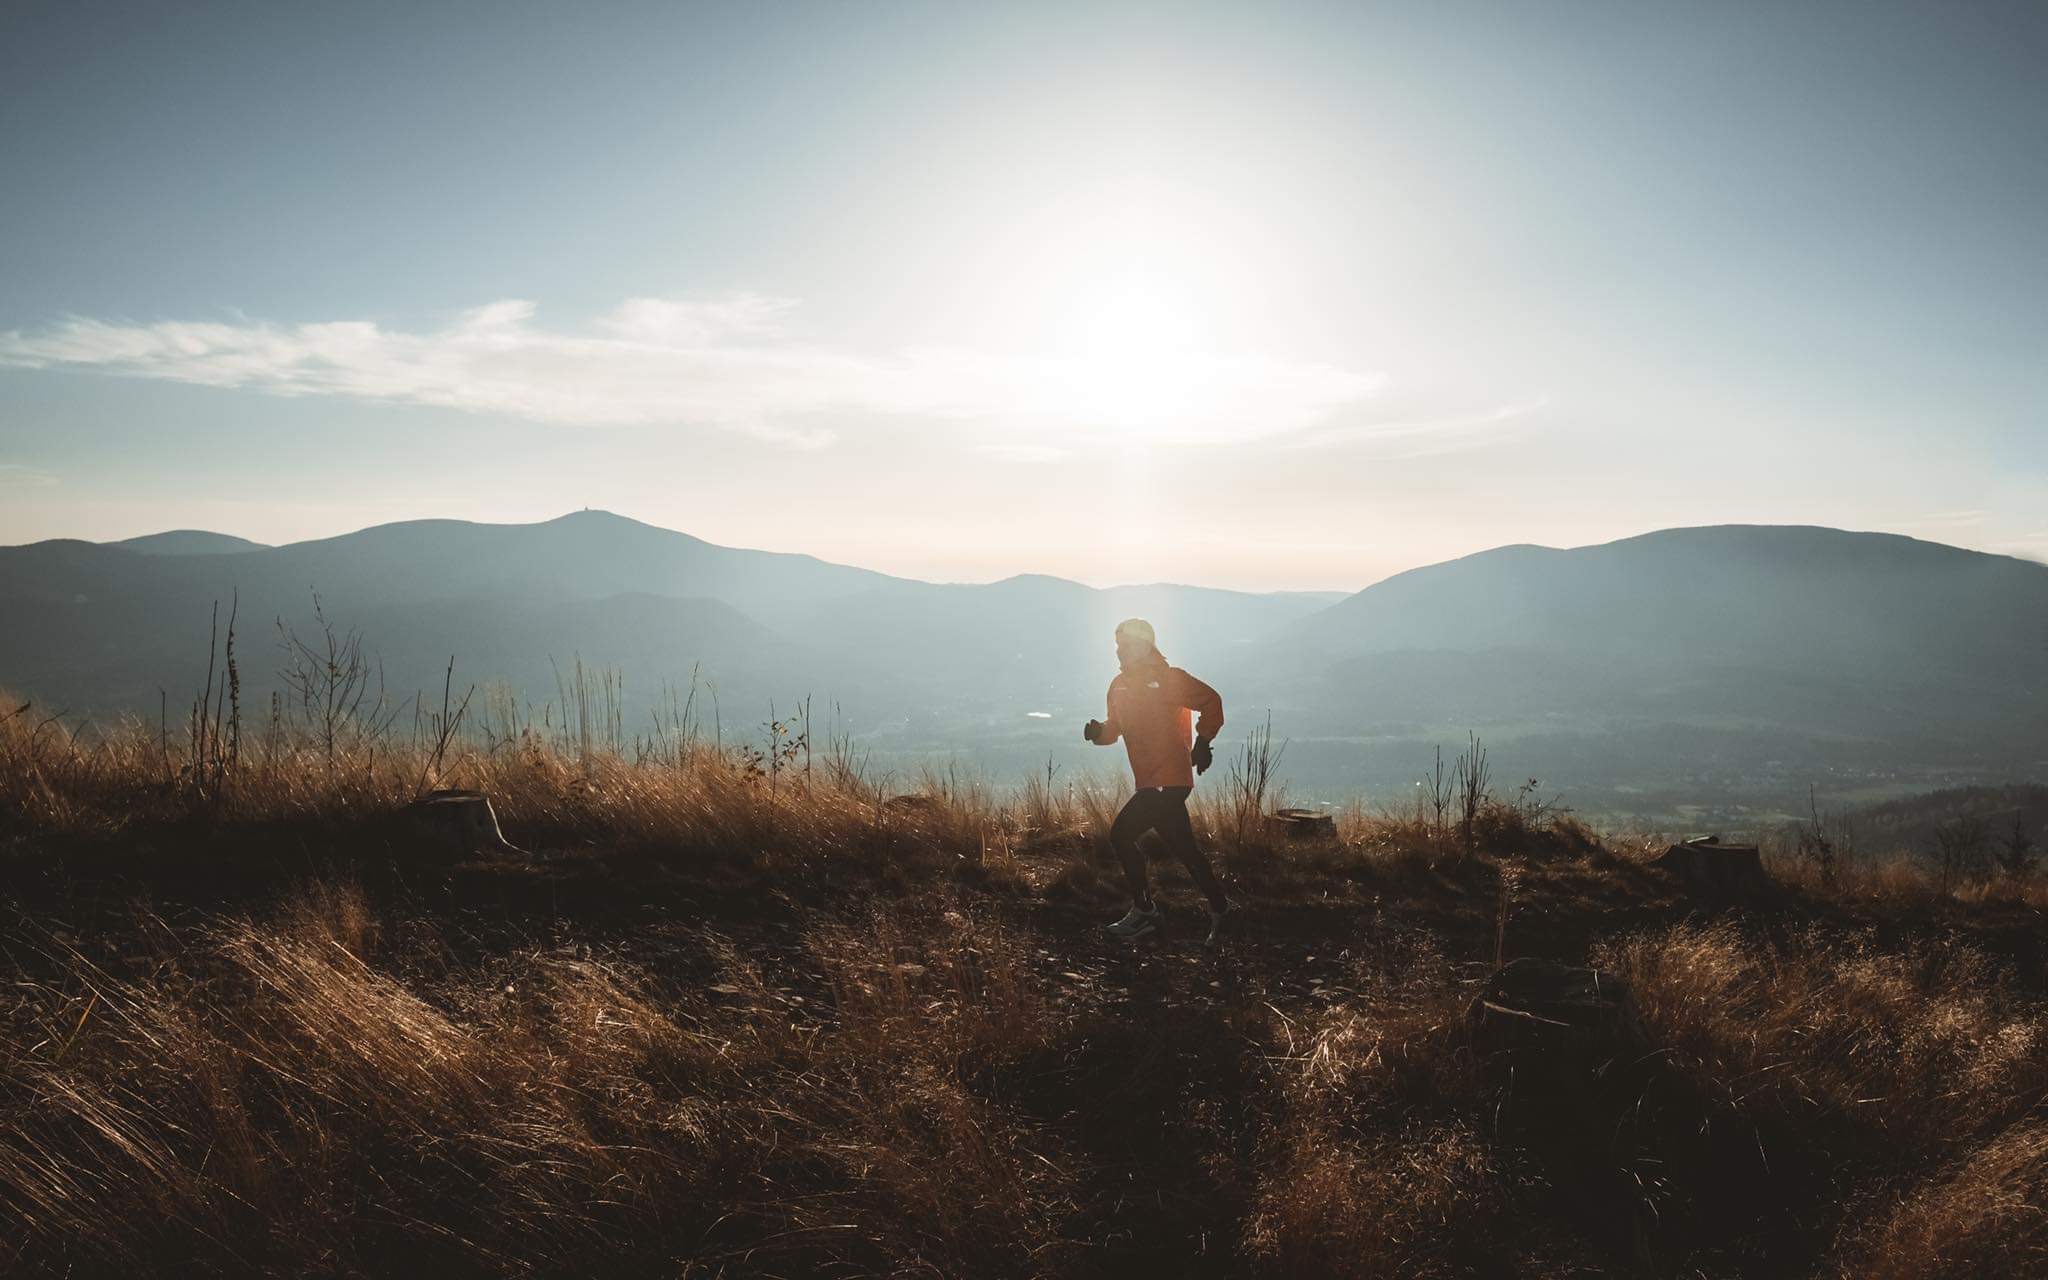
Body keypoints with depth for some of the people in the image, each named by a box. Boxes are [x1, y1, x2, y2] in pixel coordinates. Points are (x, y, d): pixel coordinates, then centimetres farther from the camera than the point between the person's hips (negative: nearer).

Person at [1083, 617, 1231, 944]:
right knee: (1184, 847, 11)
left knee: (1122, 834, -11)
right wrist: (1099, 731, -6)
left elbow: (1211, 701, -6)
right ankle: (1218, 908, 22)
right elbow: (1116, 726, 15)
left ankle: (1144, 910, 3)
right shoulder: (1120, 685, 11)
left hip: (1167, 781, -8)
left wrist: (1203, 742, -11)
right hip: (1150, 782, 8)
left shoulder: (1169, 679, -10)